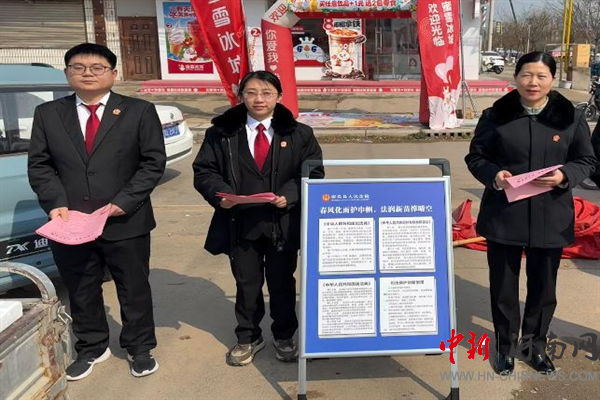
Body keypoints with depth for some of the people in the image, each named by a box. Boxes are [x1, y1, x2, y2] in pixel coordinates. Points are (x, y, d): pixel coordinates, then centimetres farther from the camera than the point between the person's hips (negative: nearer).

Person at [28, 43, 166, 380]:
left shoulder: (139, 111, 0)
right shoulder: (47, 114, 8)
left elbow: (154, 162, -5)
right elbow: (39, 165, 7)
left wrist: (123, 202, -14)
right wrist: (55, 203, -10)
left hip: (127, 222, -2)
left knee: (134, 289, 11)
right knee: (81, 292, 15)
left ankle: (140, 348, 30)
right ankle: (92, 348, 36)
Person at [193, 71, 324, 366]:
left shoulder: (299, 134, 0)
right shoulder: (221, 133, 1)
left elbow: (313, 173, -1)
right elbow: (204, 171, 2)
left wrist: (289, 195, -17)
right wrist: (220, 194, -17)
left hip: (283, 223, 0)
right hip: (240, 223, 0)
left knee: (282, 283, 14)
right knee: (247, 284, 14)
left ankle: (284, 336, 35)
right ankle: (248, 338, 33)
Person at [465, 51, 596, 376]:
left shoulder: (569, 116, 0)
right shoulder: (496, 115, -2)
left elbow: (586, 161, 5)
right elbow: (475, 157, 2)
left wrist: (565, 176, -16)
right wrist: (493, 175, -19)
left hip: (551, 217, 1)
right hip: (504, 215, -1)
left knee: (543, 285, 14)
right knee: (503, 284, 9)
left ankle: (535, 344, 37)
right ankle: (505, 344, 31)